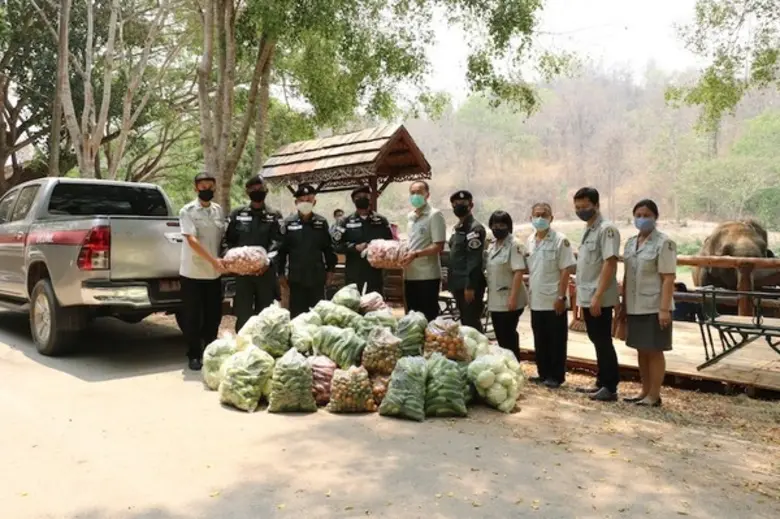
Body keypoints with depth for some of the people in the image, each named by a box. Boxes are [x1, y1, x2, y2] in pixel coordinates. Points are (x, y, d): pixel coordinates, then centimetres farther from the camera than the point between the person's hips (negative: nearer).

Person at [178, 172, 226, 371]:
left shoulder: (219, 210, 8)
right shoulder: (187, 211, -8)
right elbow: (192, 240, -18)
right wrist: (213, 260, -27)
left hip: (214, 273, 5)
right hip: (193, 273, -5)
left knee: (214, 315, 11)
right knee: (193, 317, 4)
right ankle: (194, 355, 15)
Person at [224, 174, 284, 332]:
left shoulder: (275, 217, 6)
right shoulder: (237, 214, 10)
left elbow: (278, 241, -7)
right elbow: (229, 240, 8)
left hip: (266, 270, 0)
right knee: (242, 313, 2)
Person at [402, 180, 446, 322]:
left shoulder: (435, 215, -8)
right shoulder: (410, 217, 15)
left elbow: (439, 246, -14)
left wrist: (415, 254, -22)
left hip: (428, 275, -7)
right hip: (410, 275, 7)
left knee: (429, 318, 0)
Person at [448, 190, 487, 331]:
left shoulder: (475, 228, -14)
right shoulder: (457, 228, 15)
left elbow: (474, 260, -20)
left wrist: (470, 286, -23)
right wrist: (452, 282, 17)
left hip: (469, 284, -9)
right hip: (458, 284, 9)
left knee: (472, 323, -4)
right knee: (464, 322, 15)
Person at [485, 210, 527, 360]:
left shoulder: (514, 245, -11)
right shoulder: (492, 246, 12)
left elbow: (519, 272, -18)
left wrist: (513, 297, -23)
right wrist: (488, 296, 17)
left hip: (508, 300, -8)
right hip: (495, 300, 8)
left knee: (508, 337, -2)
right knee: (501, 337, 14)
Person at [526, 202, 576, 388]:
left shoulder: (560, 240, -9)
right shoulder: (529, 241, 9)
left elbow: (566, 270, -12)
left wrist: (561, 297, -16)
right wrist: (529, 292, 11)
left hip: (554, 301, -6)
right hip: (536, 301, 6)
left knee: (556, 342, 4)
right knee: (540, 341, 14)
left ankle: (556, 376, 14)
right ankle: (543, 373, 25)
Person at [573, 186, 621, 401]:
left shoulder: (607, 229, -13)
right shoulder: (588, 230, 14)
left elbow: (610, 264, -20)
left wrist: (597, 296, -24)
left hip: (599, 299, -9)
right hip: (587, 297, 9)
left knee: (604, 342, -2)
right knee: (597, 341, 14)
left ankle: (610, 388, 7)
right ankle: (601, 383, 24)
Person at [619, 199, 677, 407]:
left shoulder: (664, 243, -10)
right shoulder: (630, 242, 11)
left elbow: (668, 278, -14)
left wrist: (664, 308, -20)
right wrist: (624, 305, 13)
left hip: (654, 307, -7)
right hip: (635, 307, 7)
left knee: (654, 351, 1)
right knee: (642, 351, 13)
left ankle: (654, 395, 11)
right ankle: (645, 391, 24)